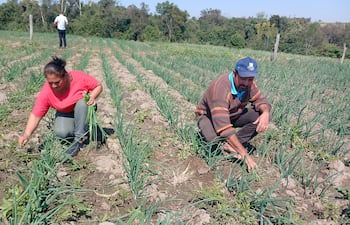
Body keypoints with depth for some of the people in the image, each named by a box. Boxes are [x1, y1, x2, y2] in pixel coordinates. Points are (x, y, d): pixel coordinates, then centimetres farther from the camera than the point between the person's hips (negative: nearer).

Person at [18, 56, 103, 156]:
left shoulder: (79, 77, -29)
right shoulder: (46, 92, -25)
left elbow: (98, 86, -13)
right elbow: (36, 115, -23)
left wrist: (92, 97, -33)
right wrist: (26, 134, -35)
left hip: (84, 108, -1)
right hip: (65, 114, 1)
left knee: (82, 102, -36)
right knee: (60, 132, -28)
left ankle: (79, 138, -25)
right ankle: (84, 128, 3)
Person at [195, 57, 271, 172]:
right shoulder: (221, 87, -38)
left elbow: (260, 100, -2)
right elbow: (224, 126, -43)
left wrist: (266, 112, -30)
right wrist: (244, 154, -43)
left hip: (233, 115, 6)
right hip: (209, 115, -6)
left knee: (261, 116, -18)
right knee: (214, 138, -39)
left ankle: (230, 145, -14)